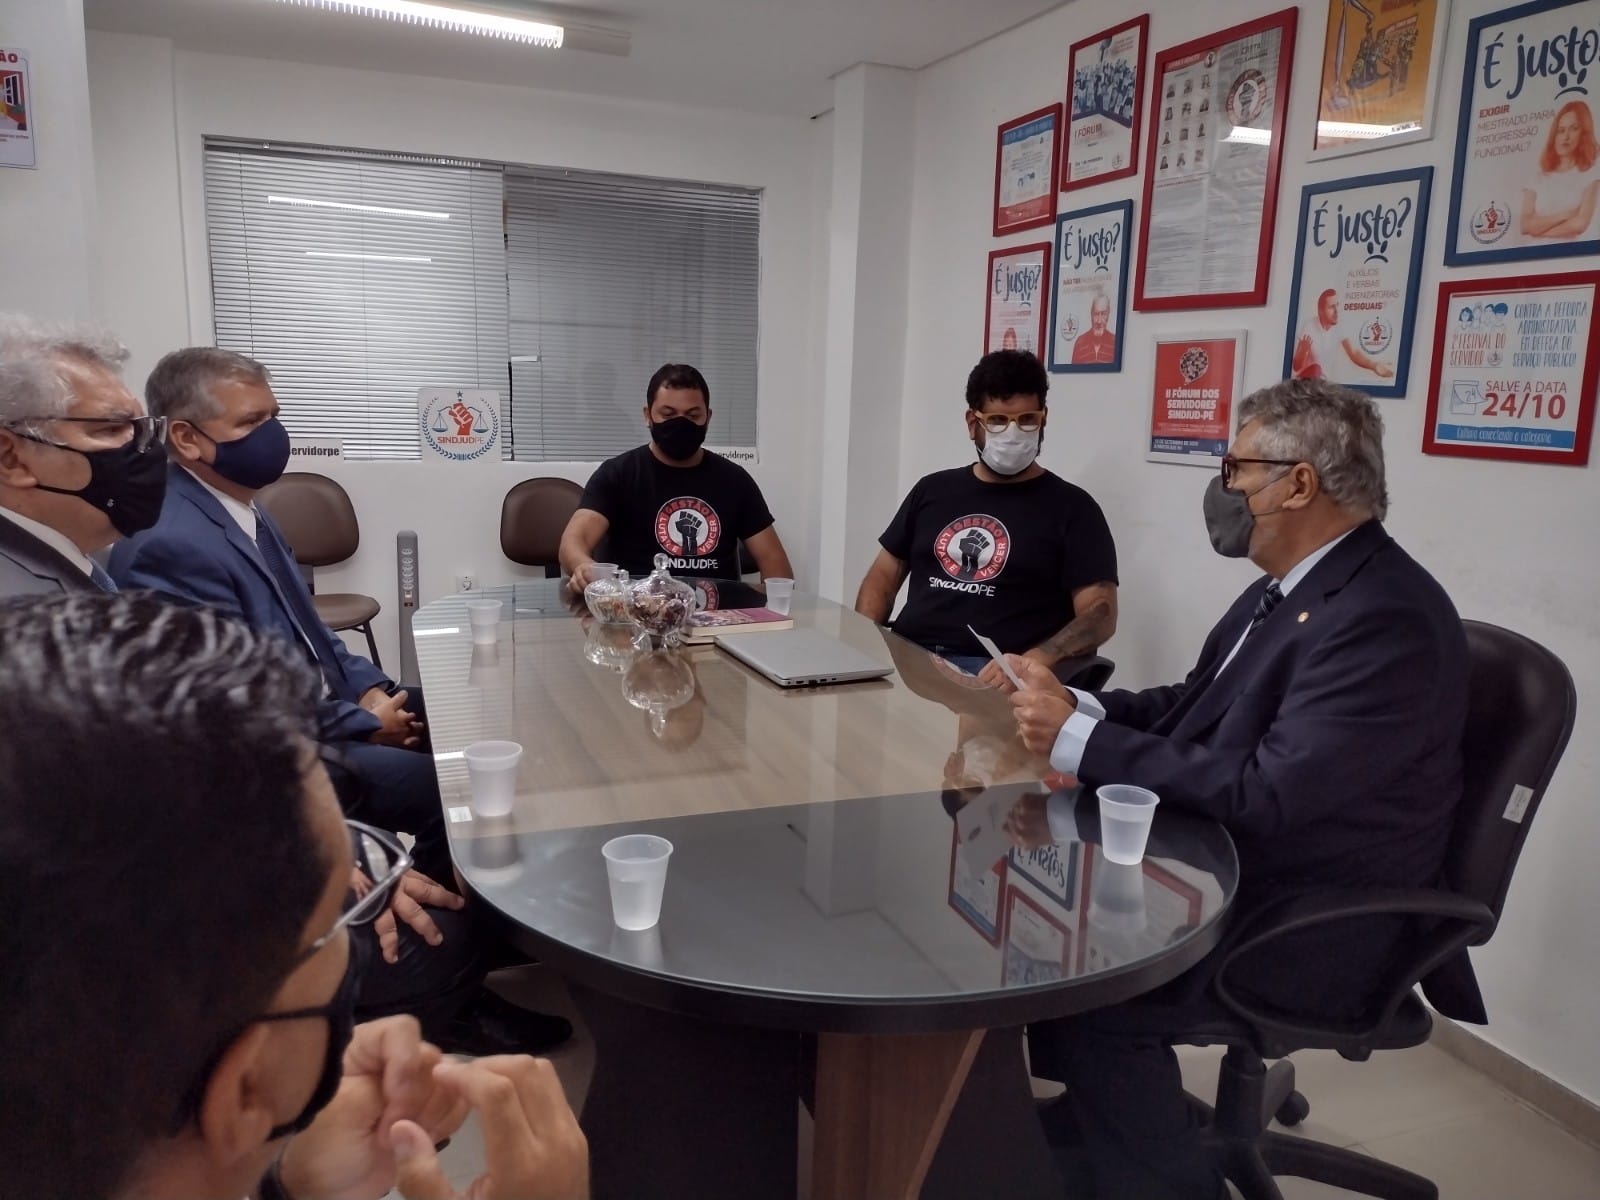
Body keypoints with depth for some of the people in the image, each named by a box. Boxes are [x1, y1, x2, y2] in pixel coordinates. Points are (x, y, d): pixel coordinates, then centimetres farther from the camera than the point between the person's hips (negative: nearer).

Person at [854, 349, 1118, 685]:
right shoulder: (932, 490, 19)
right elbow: (885, 574, 20)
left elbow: (1100, 612, -3)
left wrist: (1032, 661, -22)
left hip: (992, 675, -4)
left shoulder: (1071, 507, 5)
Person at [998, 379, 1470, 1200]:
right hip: (1240, 863, 9)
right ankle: (1080, 1123, 23)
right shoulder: (1296, 584, 6)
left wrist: (1077, 742, -25)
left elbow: (1263, 794, -29)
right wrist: (1073, 706, -7)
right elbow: (1198, 705, 10)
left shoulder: (1384, 617, -25)